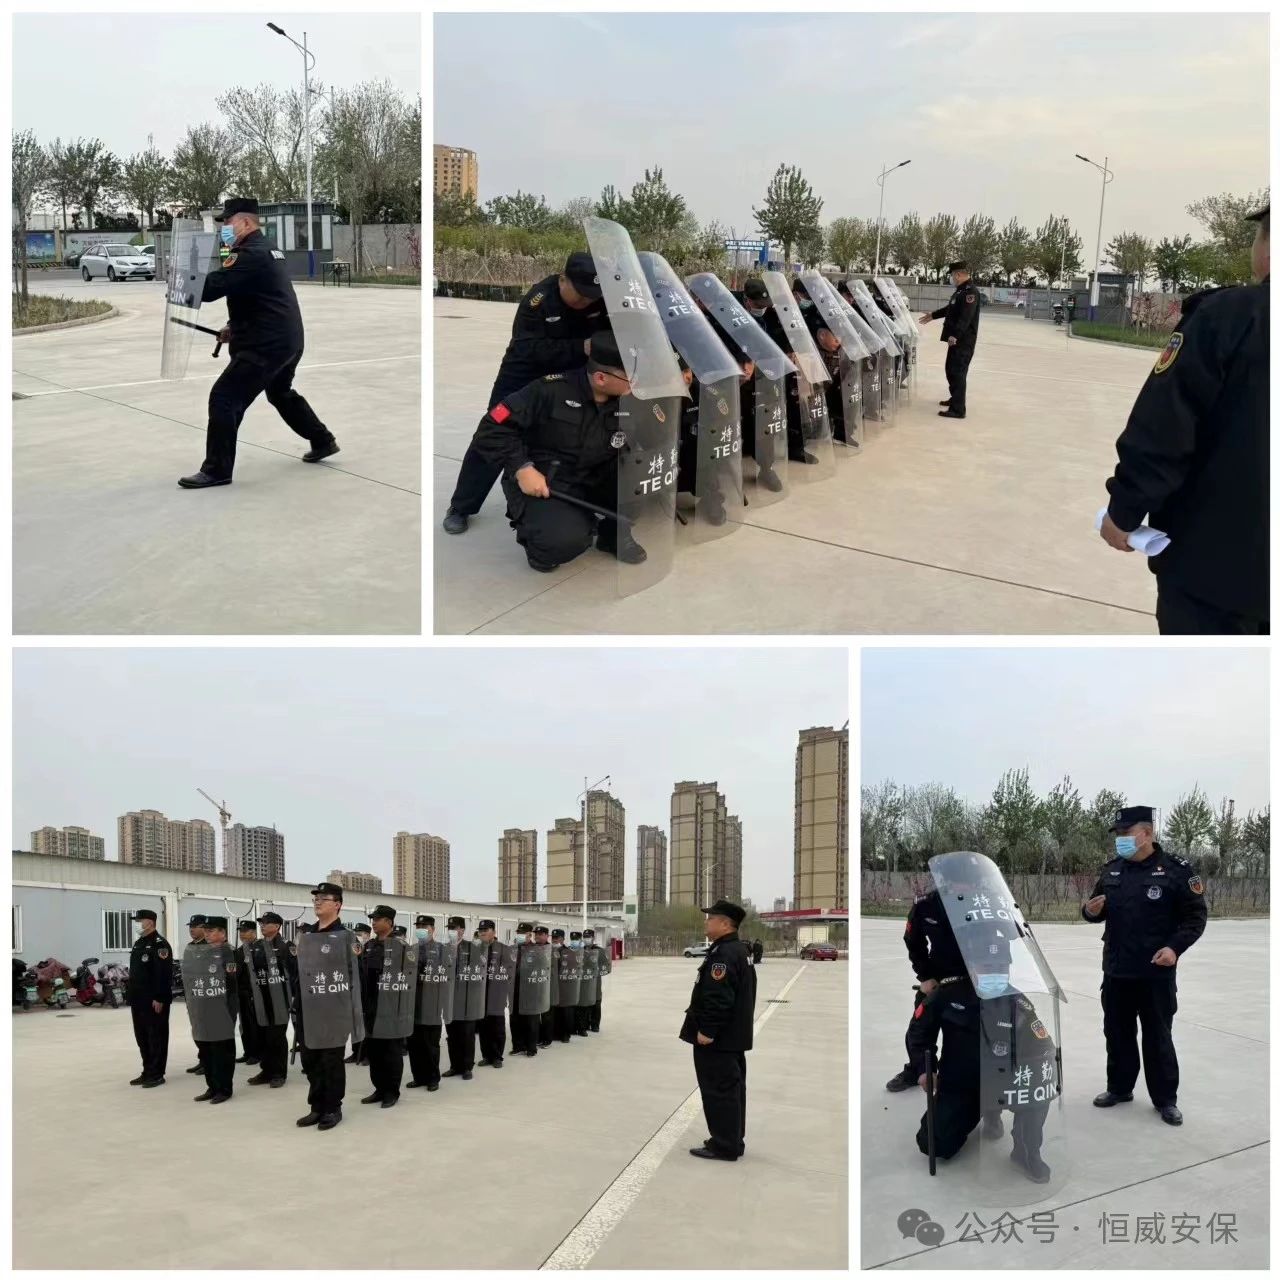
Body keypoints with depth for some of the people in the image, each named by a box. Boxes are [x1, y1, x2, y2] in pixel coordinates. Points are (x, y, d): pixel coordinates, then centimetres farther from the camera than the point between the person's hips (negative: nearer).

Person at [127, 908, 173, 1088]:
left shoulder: (160, 944, -14)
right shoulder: (138, 943, 16)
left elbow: (164, 973, -20)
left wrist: (159, 998, -24)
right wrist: (132, 996, 18)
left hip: (155, 1000, -10)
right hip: (139, 999, 10)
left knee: (156, 1037, -2)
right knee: (142, 1036, 14)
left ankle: (156, 1074, 2)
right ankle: (147, 1072, 22)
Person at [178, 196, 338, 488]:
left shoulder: (250, 255, -16)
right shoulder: (267, 250, 16)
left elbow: (209, 288, -24)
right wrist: (235, 326, 14)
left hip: (266, 345, -10)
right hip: (288, 340, 10)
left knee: (224, 399, -9)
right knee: (281, 393, 31)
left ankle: (217, 469, -5)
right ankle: (323, 441, 41)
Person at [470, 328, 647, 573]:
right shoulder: (553, 390, -19)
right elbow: (492, 428, -16)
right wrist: (522, 469, -23)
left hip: (594, 483, 5)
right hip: (540, 483, -5)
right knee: (567, 539, -35)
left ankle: (614, 534, 8)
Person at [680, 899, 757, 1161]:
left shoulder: (723, 954, -21)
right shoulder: (739, 951, 14)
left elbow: (718, 997, -27)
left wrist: (707, 1030, -22)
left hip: (717, 1038, -11)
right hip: (733, 1035, 11)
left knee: (719, 1091, -4)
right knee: (731, 1089, 15)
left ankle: (724, 1145, 2)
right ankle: (733, 1141, 23)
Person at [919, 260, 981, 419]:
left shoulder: (971, 292, -17)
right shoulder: (961, 291, 16)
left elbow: (965, 317, -28)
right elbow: (950, 309, 31)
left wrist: (955, 335, -36)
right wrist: (933, 315, 40)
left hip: (963, 340, -11)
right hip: (956, 339, 11)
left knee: (958, 372, -11)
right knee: (951, 369, 21)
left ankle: (958, 409, -11)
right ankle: (955, 398, 37)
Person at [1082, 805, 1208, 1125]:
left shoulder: (1176, 870, -10)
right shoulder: (1112, 870, 7)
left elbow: (1196, 915, -8)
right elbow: (1099, 911, 18)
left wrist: (1175, 947, -21)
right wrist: (1091, 911, -6)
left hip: (1157, 973, -5)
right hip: (1116, 971, 5)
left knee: (1158, 1037, 3)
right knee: (1117, 1033, 14)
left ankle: (1165, 1099, 15)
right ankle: (1119, 1088, 29)